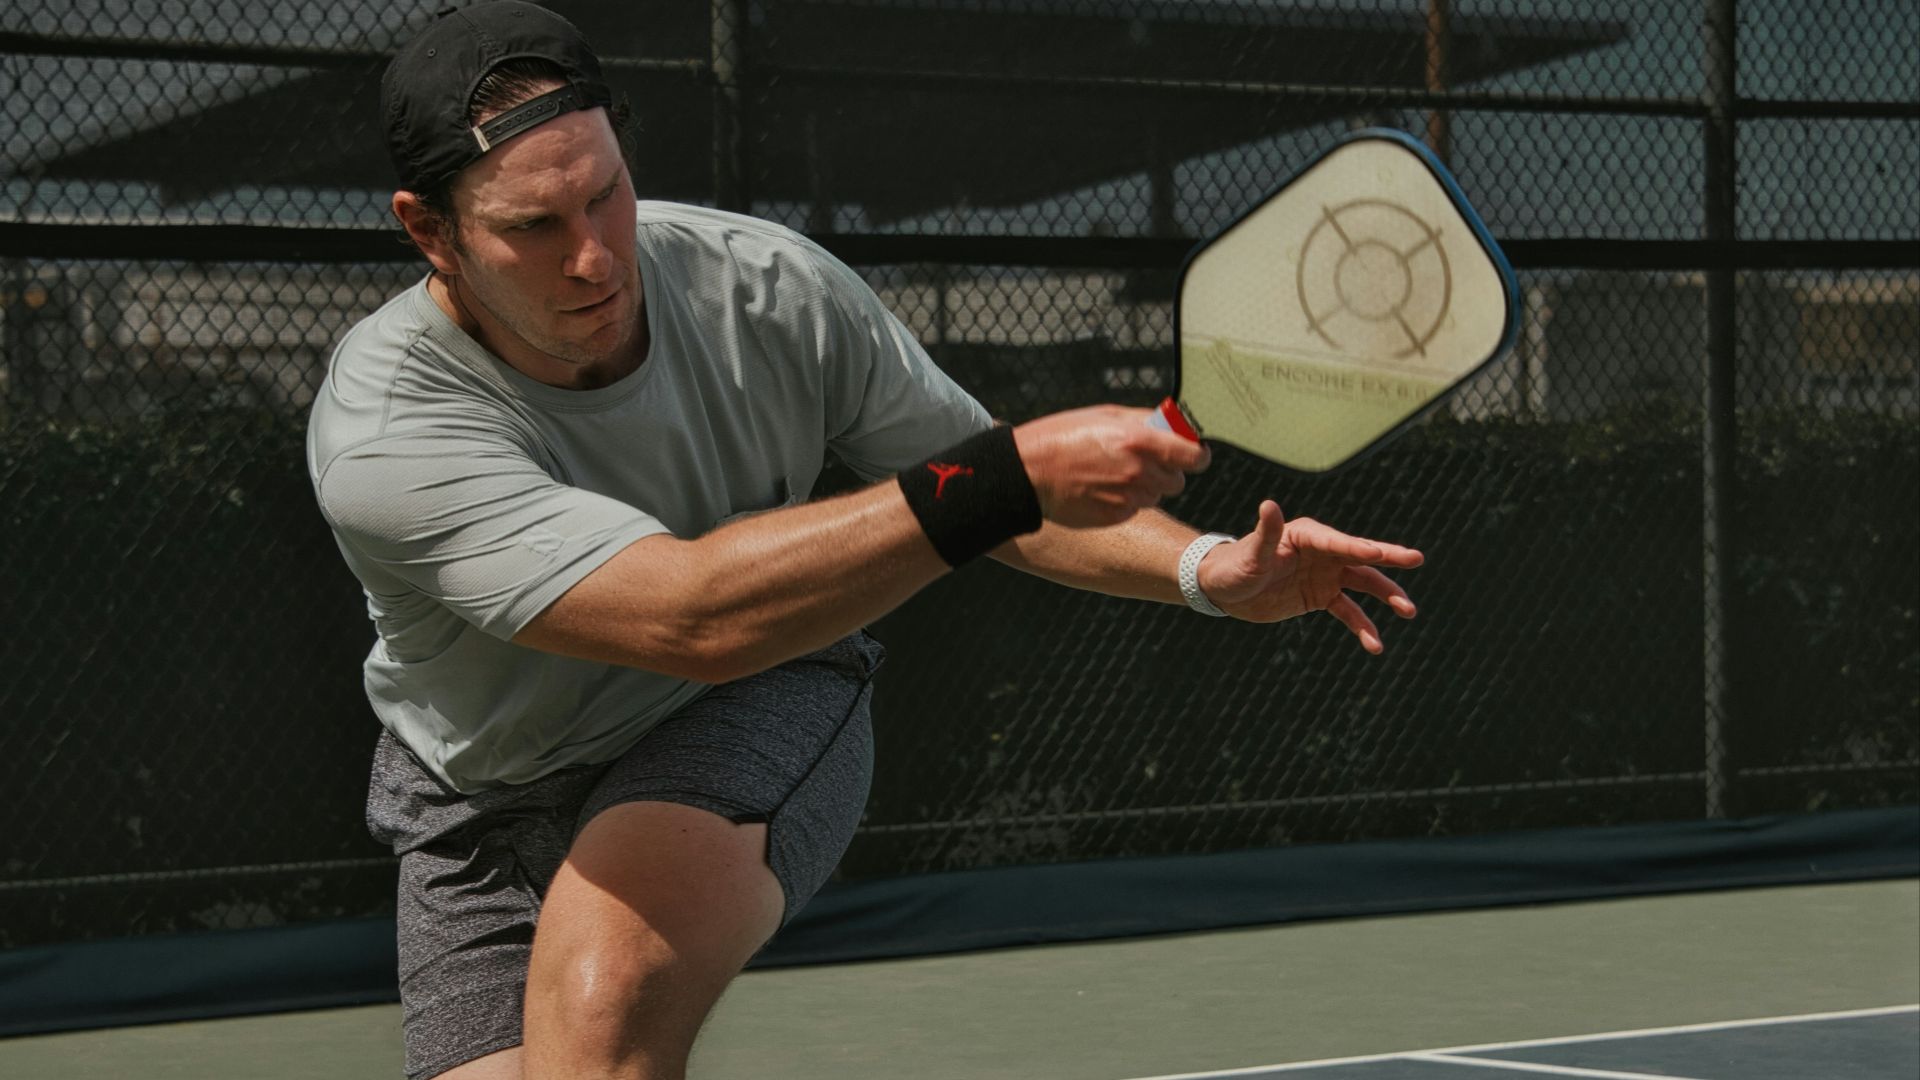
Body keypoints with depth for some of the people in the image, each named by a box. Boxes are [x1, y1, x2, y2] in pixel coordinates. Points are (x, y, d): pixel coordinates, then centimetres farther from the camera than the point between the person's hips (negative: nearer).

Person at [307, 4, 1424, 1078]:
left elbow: (1007, 508, -3)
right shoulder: (381, 436, -32)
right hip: (492, 803, 1)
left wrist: (1208, 567, -22)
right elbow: (694, 615, -43)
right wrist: (1011, 474, -47)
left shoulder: (771, 289, -19)